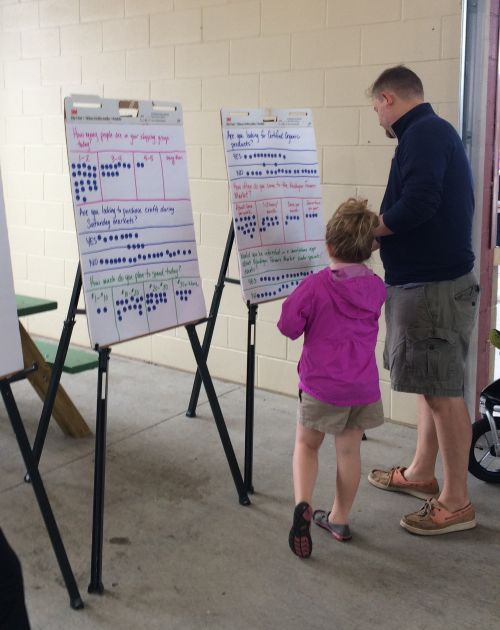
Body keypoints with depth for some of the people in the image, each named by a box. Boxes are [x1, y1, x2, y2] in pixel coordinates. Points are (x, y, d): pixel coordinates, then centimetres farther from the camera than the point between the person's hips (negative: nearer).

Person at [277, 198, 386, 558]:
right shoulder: (377, 288, -1)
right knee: (349, 451, 16)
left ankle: (303, 504, -8)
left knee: (306, 445, 15)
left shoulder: (315, 286, -16)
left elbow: (288, 326, -9)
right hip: (363, 388, 4)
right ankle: (340, 521, 28)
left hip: (322, 386, -3)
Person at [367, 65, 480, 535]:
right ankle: (421, 474, 31)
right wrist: (378, 227, 10)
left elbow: (418, 205, -26)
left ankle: (456, 502, 8)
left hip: (434, 285, -10)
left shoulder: (424, 133, -13)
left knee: (442, 390, -3)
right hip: (425, 279, 10)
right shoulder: (434, 131, 18)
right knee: (431, 385, 17)